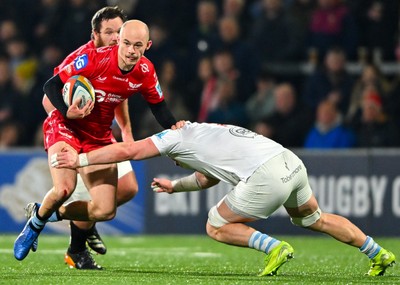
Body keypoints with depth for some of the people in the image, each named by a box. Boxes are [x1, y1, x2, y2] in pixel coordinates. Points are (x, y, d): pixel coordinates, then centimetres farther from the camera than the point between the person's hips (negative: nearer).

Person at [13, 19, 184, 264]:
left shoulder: (145, 72, -8)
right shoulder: (95, 59, -24)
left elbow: (159, 106, 8)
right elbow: (51, 86, -17)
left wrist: (174, 128, -11)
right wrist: (68, 112, -34)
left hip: (99, 137, 5)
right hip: (65, 126, -5)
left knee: (106, 211, -4)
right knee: (64, 189, -30)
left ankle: (48, 214, 22)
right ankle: (35, 224, 3)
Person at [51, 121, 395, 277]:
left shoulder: (177, 136, 10)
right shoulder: (209, 132, 33)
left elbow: (127, 150, 10)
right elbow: (210, 178, 45)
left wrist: (80, 159, 17)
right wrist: (174, 186, 50)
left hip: (266, 177, -8)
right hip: (292, 162, 8)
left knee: (216, 227, 9)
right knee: (313, 218, 31)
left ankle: (275, 248, -4)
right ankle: (378, 254, 31)